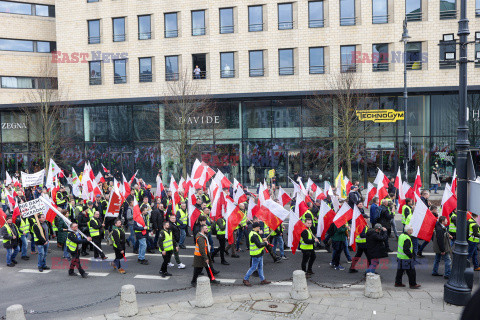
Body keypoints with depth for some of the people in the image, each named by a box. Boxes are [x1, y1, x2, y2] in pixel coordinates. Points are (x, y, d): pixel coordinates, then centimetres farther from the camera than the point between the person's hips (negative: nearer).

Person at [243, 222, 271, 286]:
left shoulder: (252, 233, 9)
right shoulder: (254, 235, -25)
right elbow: (259, 245, -28)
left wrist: (262, 240, 8)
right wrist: (265, 243, -12)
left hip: (259, 253, 11)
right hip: (256, 254, -11)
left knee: (260, 267, 16)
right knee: (254, 267, -1)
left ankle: (263, 280, 25)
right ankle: (245, 279, 9)